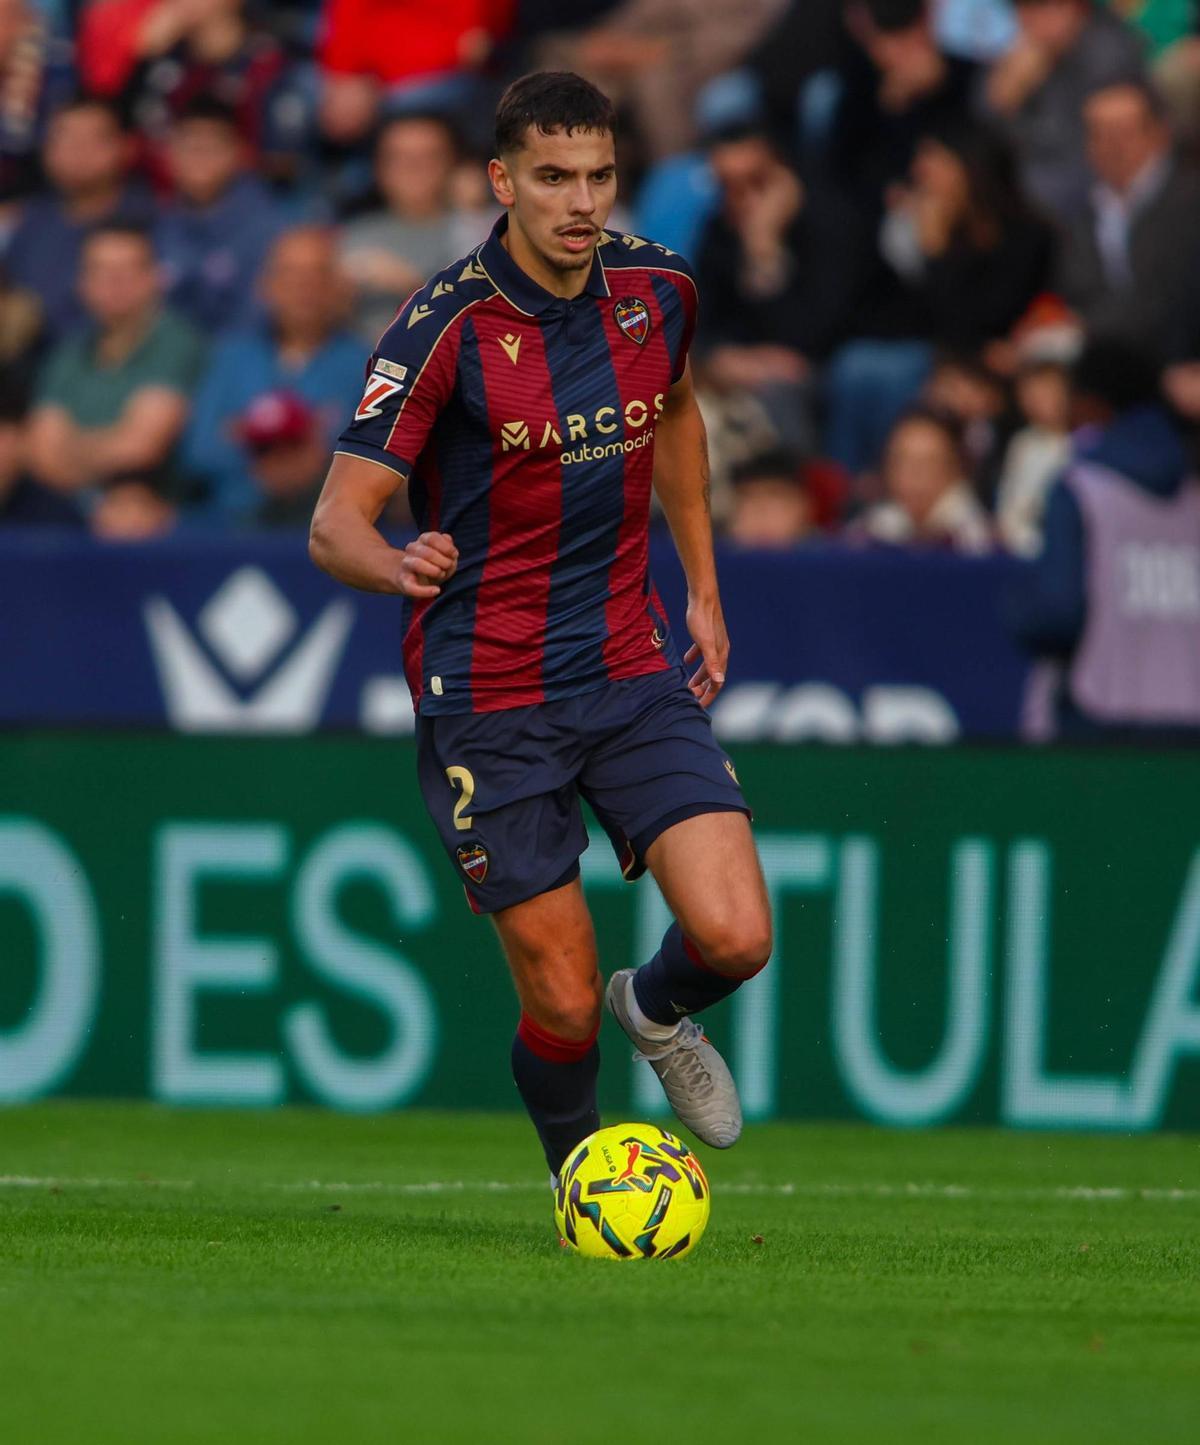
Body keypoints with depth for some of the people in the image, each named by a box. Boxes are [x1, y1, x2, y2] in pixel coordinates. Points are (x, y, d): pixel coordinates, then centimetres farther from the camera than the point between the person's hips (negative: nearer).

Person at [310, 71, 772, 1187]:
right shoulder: (448, 327, -15)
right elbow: (335, 522, -18)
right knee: (565, 1005, -4)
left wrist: (703, 584, 20)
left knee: (735, 937, -13)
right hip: (490, 702, -4)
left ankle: (661, 1012, 23)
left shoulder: (657, 289, 1)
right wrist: (400, 564, -40)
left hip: (632, 668, 4)